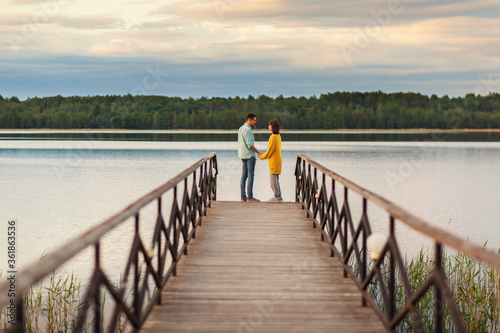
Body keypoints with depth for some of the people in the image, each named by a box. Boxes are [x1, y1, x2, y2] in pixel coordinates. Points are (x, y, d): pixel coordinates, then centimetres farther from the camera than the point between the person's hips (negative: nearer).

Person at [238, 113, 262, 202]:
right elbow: (249, 144, -20)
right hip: (249, 155, -10)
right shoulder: (247, 129, -16)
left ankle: (243, 196, 10)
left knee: (244, 175, 9)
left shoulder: (241, 128, 15)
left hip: (243, 155, 10)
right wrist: (258, 152, -11)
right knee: (250, 175, -8)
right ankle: (250, 197, -10)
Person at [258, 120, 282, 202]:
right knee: (276, 179, 15)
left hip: (274, 161, -9)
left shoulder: (273, 137, -19)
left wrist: (261, 156, -4)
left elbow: (270, 151, -17)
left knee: (273, 179, -3)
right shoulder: (278, 136, 9)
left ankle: (277, 197, 1)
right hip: (278, 159, 9)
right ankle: (279, 196, 18)